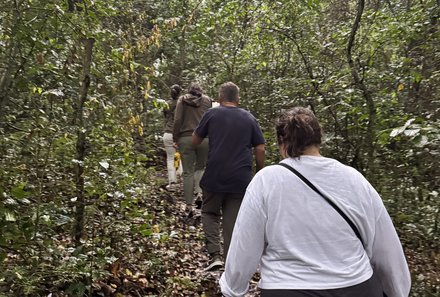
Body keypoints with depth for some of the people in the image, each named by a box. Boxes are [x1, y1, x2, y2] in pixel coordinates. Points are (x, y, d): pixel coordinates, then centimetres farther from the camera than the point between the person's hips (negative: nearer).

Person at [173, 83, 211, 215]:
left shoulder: (182, 99, 8)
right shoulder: (207, 100, 10)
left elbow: (177, 120, 0)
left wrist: (175, 137, 5)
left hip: (185, 138, 0)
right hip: (204, 138, 0)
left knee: (188, 172, 6)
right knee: (201, 167, 20)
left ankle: (189, 205, 8)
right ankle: (199, 192, -4)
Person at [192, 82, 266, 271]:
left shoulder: (212, 114, 1)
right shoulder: (249, 118, 6)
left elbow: (195, 140, 8)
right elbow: (260, 149, 3)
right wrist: (260, 173, 14)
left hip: (215, 176, -2)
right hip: (241, 179, 2)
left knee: (210, 213, 16)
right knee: (233, 220, 10)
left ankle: (214, 255, 1)